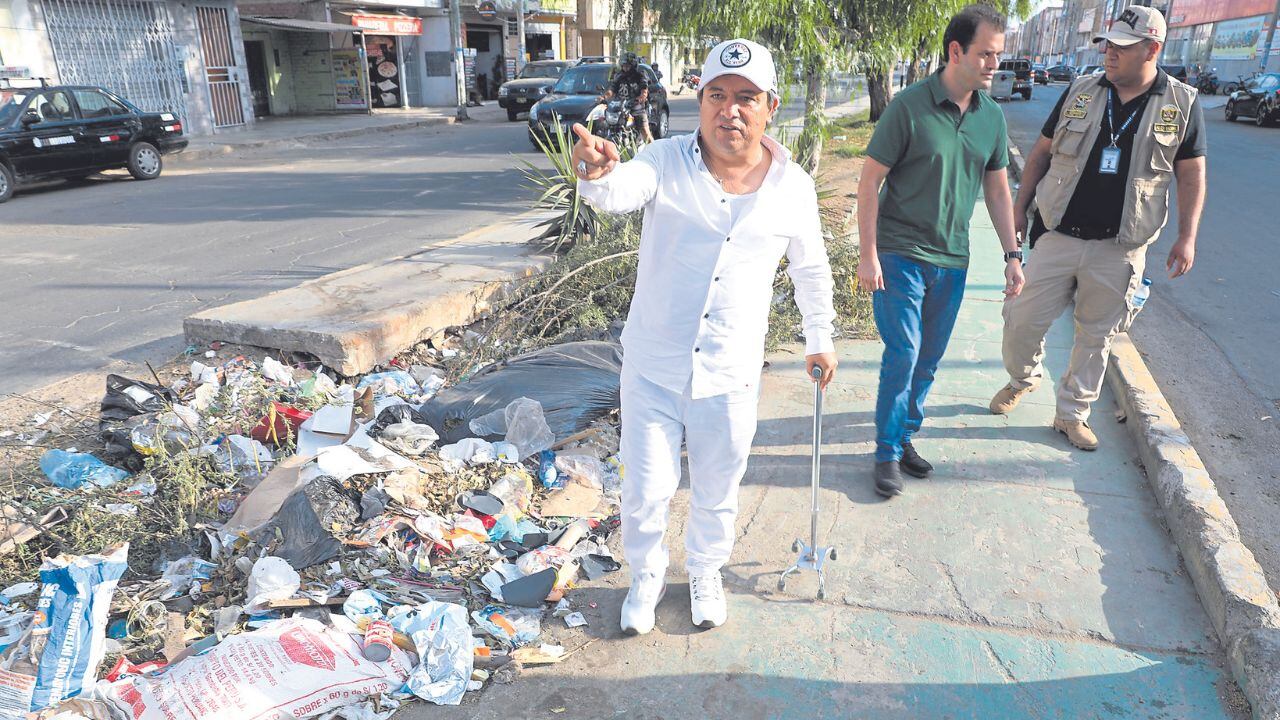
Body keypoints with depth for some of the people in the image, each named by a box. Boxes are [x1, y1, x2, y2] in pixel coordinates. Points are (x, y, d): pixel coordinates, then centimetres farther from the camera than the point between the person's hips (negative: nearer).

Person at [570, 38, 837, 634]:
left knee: (717, 491, 18)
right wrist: (598, 175, -55)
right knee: (646, 489, 9)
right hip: (654, 366, -1)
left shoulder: (792, 186, -2)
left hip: (730, 373, 2)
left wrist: (820, 339, 19)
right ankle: (647, 576, 39)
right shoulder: (667, 162, -10)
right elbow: (622, 190, -32)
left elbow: (811, 267, 12)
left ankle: (706, 573, 47)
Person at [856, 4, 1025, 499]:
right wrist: (868, 255, -13)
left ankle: (905, 436, 28)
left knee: (928, 360, 11)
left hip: (952, 260, 5)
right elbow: (870, 181, -10)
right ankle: (888, 453, 8)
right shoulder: (909, 106, -10)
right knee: (903, 353, -7)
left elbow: (997, 190, 14)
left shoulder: (992, 116, 6)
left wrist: (1012, 255, 10)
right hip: (900, 255, -5)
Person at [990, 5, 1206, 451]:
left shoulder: (1182, 105, 0)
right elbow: (1041, 152, 10)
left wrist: (1187, 237, -4)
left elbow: (1191, 175, 3)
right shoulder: (1080, 92, 3)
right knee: (1022, 318, 3)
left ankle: (1072, 414, 24)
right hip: (1059, 237, 1)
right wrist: (1019, 208, 6)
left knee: (1096, 336, 9)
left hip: (1119, 250, -1)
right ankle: (1023, 378, 33)